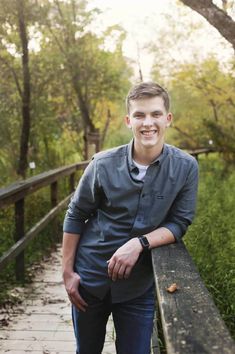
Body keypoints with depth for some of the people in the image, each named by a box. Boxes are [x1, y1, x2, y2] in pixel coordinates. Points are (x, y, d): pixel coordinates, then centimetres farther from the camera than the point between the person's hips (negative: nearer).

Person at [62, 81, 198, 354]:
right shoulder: (103, 164, -12)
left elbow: (179, 223, -7)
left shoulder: (185, 168, -11)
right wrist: (67, 272, -1)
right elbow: (75, 217, -2)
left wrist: (139, 243, -24)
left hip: (139, 285, 0)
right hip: (89, 279, 1)